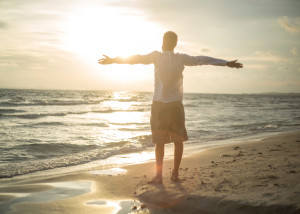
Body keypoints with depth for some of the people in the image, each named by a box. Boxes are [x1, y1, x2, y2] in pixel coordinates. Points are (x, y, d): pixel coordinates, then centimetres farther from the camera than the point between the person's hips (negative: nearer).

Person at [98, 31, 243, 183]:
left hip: (159, 105, -1)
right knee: (178, 141, 11)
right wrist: (227, 63, 16)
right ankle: (175, 174, 10)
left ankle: (159, 175, 3)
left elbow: (137, 59, -5)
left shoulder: (157, 56, -3)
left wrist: (113, 60, 0)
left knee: (159, 142, 6)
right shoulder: (181, 58, 2)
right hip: (176, 105, 1)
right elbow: (202, 60, 8)